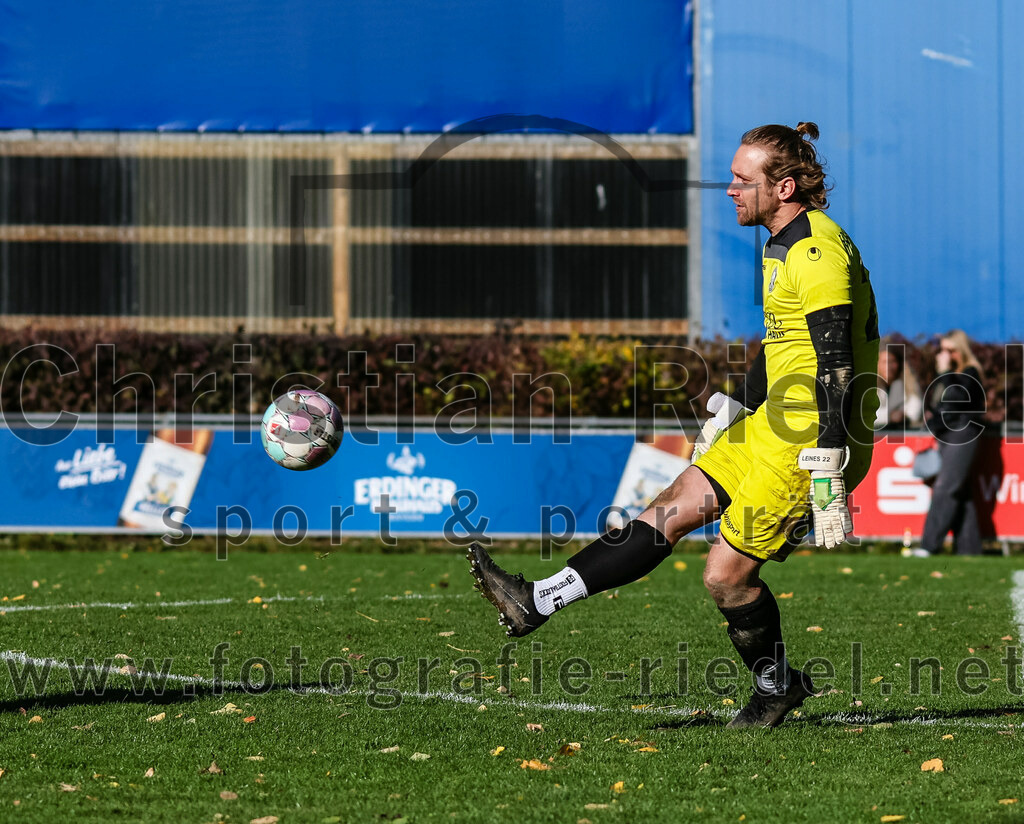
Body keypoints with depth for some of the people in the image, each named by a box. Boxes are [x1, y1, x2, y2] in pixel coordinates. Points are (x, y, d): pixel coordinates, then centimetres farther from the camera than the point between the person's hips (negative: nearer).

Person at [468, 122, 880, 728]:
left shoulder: (819, 252, -20)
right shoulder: (785, 245, 13)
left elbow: (835, 370, -24)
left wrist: (828, 485, -27)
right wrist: (733, 410, 33)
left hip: (809, 440, -10)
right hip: (775, 423, 10)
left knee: (727, 574, -4)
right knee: (672, 510, 7)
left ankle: (777, 688, 18)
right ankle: (538, 602, 9)